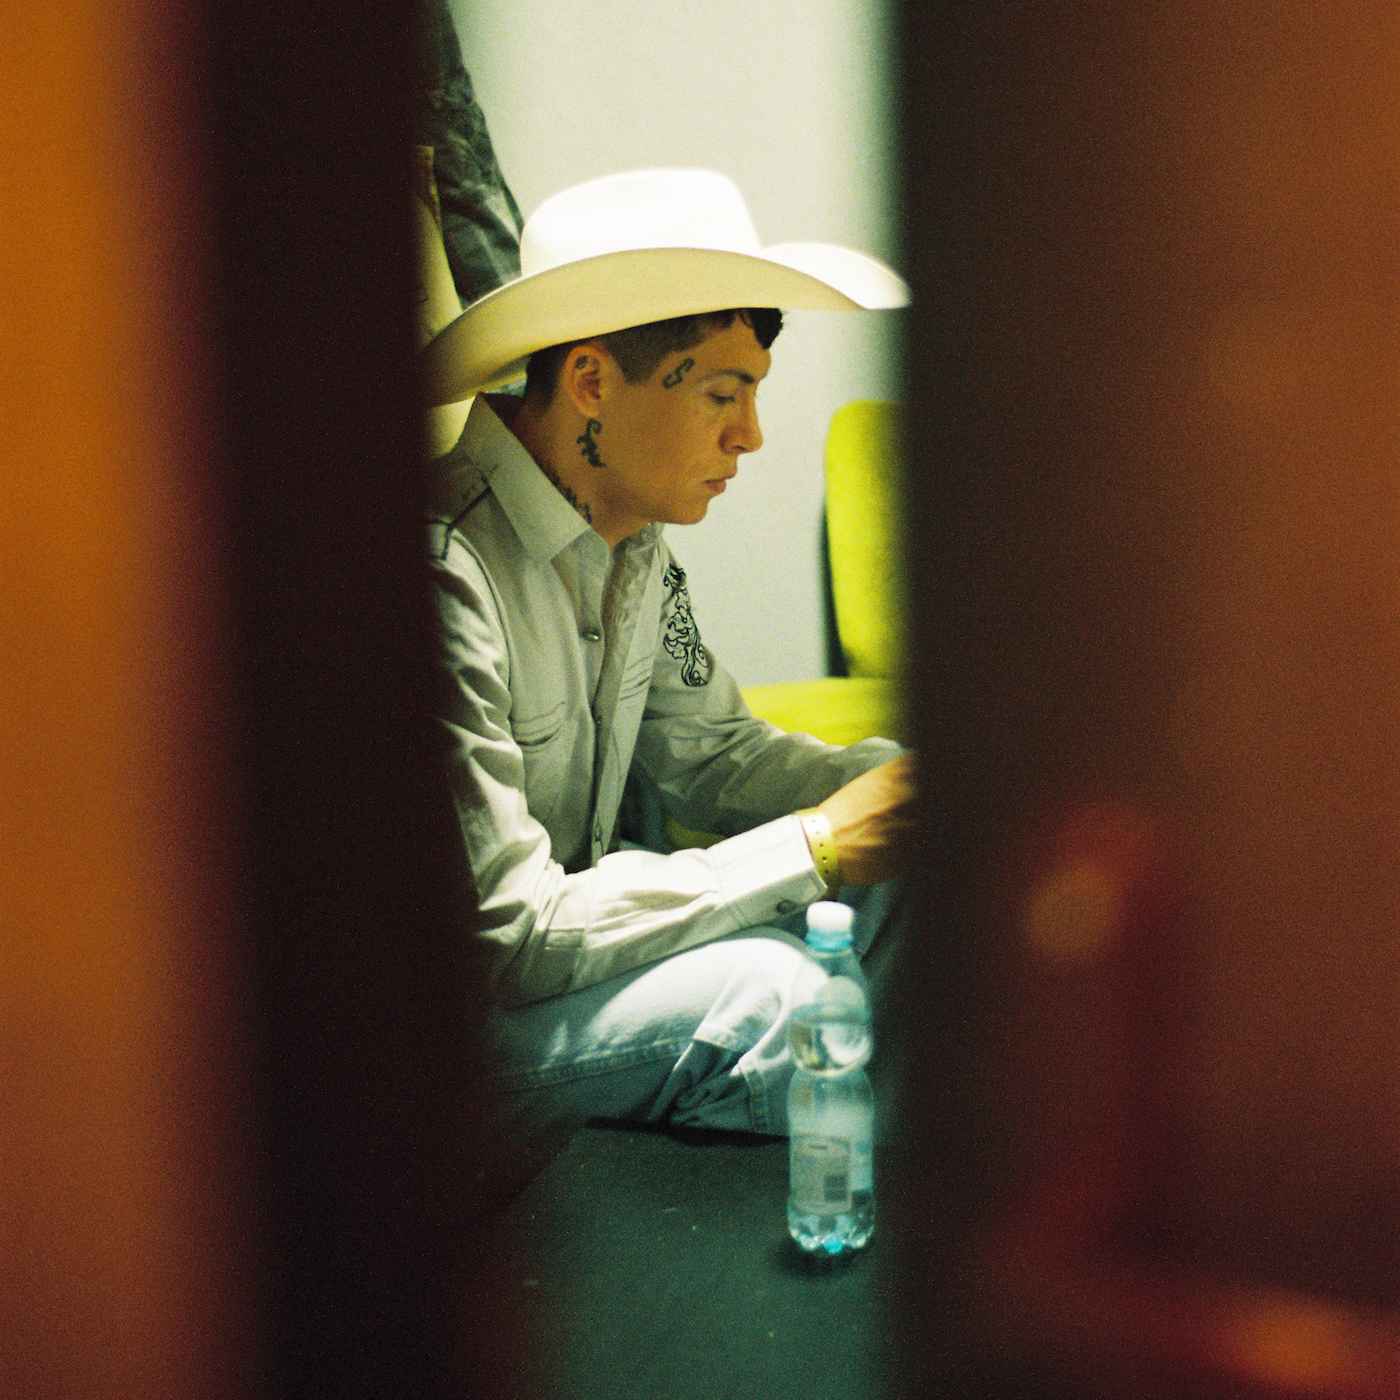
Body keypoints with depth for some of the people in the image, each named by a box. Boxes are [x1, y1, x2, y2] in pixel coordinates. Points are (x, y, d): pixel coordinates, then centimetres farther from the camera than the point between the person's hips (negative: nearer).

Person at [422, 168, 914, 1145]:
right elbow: (504, 940, -30)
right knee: (754, 987, -29)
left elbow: (714, 755, 11)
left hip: (567, 933, 9)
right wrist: (817, 844, -26)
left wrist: (904, 778, -8)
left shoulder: (634, 537, 0)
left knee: (883, 867, -3)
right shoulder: (447, 573, -29)